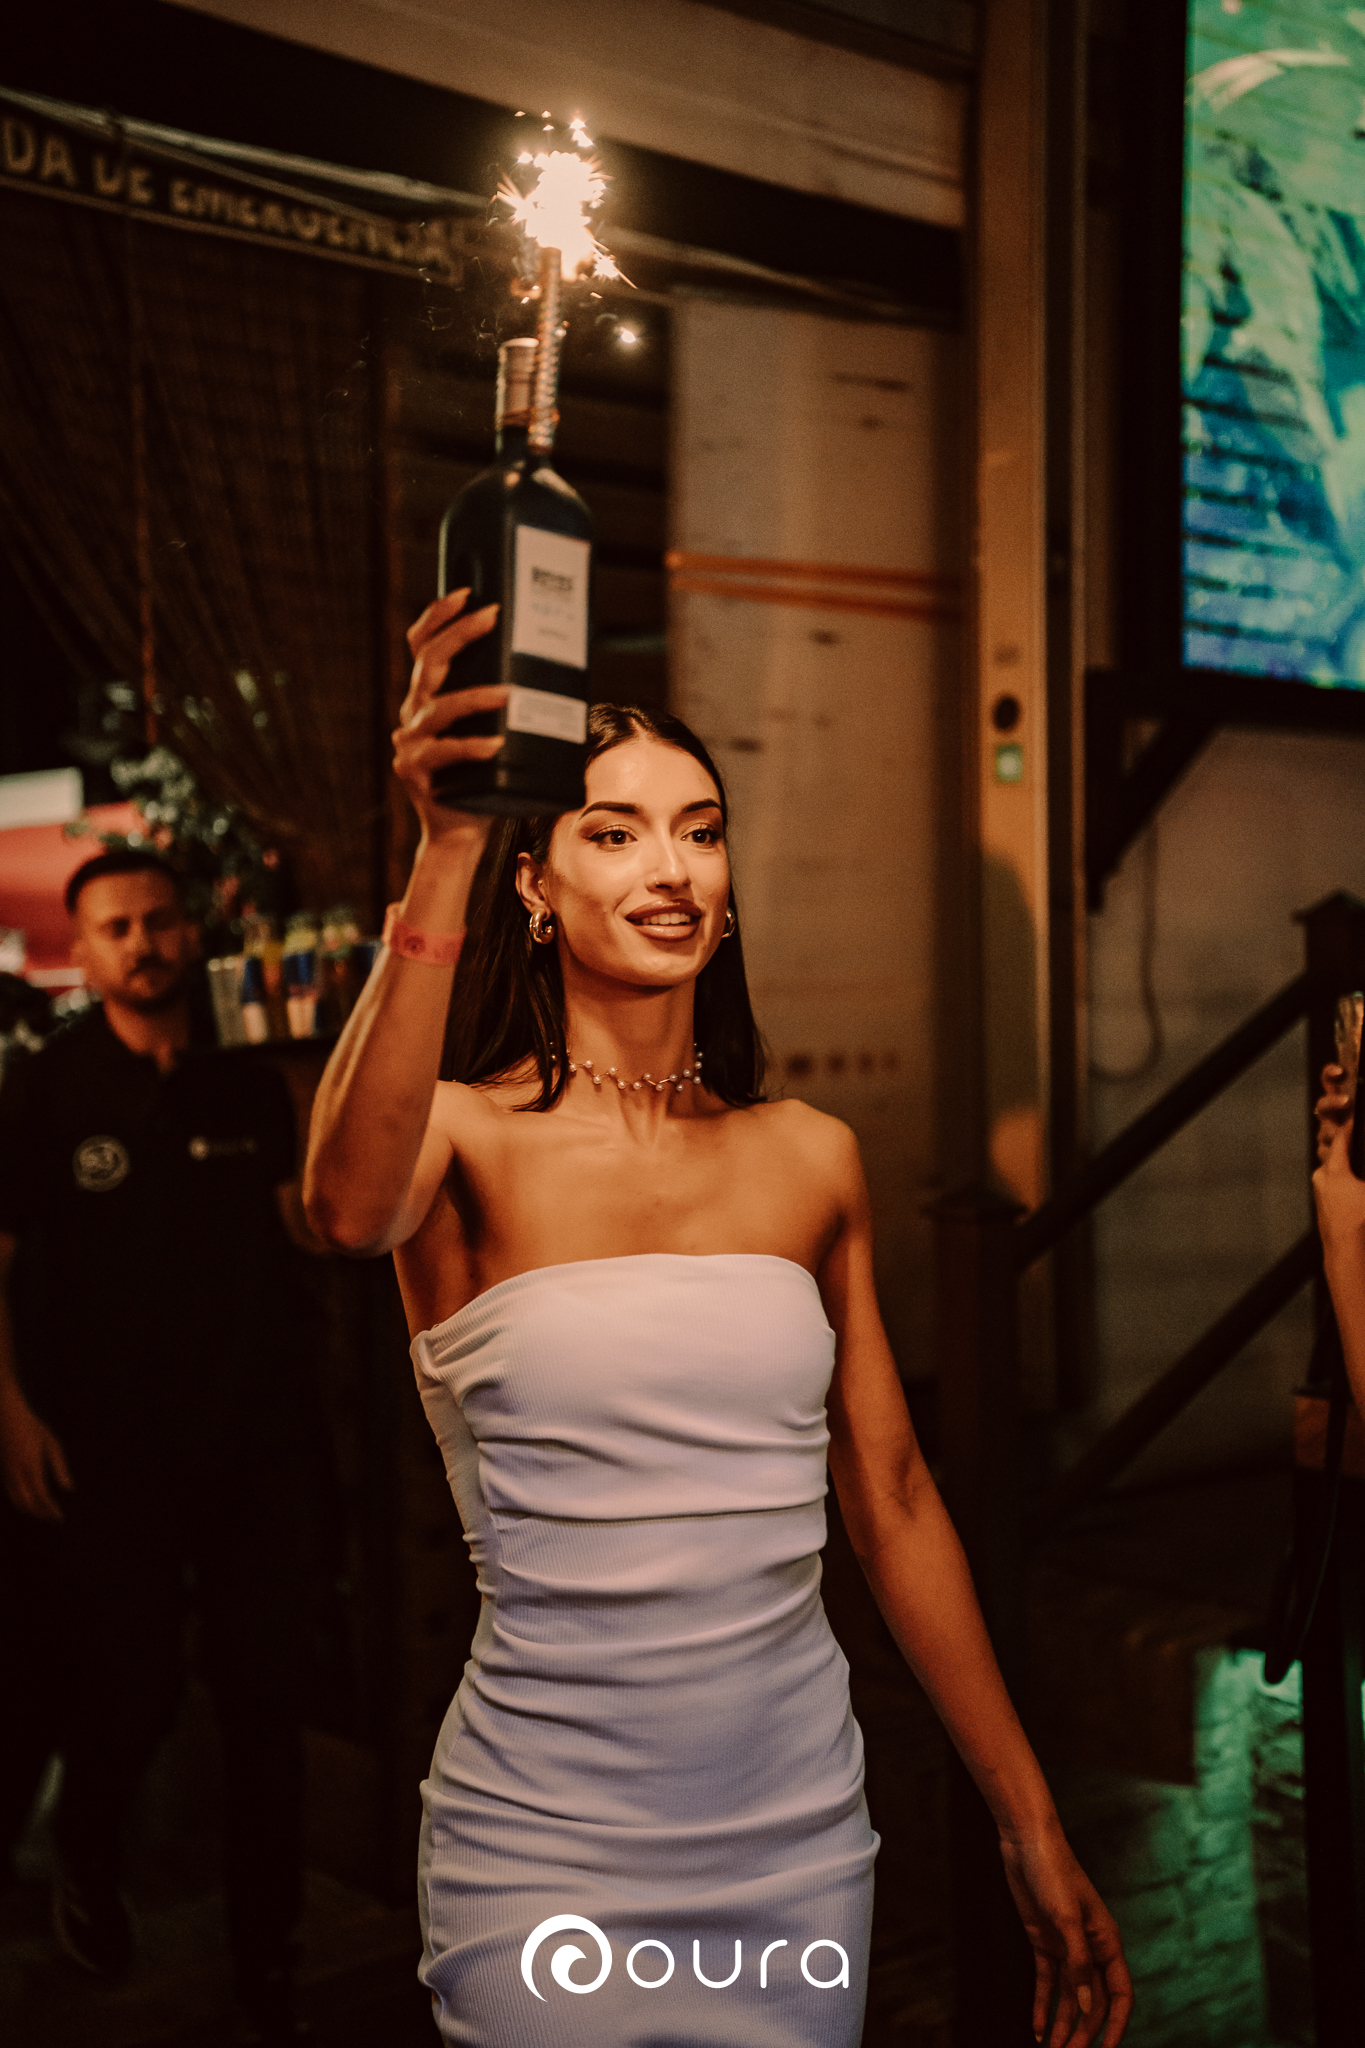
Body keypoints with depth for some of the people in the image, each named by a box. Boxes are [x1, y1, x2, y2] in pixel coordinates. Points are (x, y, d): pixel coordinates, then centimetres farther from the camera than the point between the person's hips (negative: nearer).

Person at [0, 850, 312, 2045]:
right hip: (108, 1454, -2)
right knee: (127, 1697, 9)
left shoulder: (252, 1091, 5)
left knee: (267, 1699, 5)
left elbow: (308, 1227, 3)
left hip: (252, 1442, 3)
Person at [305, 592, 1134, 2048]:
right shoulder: (465, 1136, -8)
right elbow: (349, 1207, -33)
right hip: (547, 1849, -3)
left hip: (802, 1826, 4)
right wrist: (444, 859, -42)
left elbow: (894, 1505, 7)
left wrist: (1035, 1836, 9)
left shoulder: (811, 1160, 3)